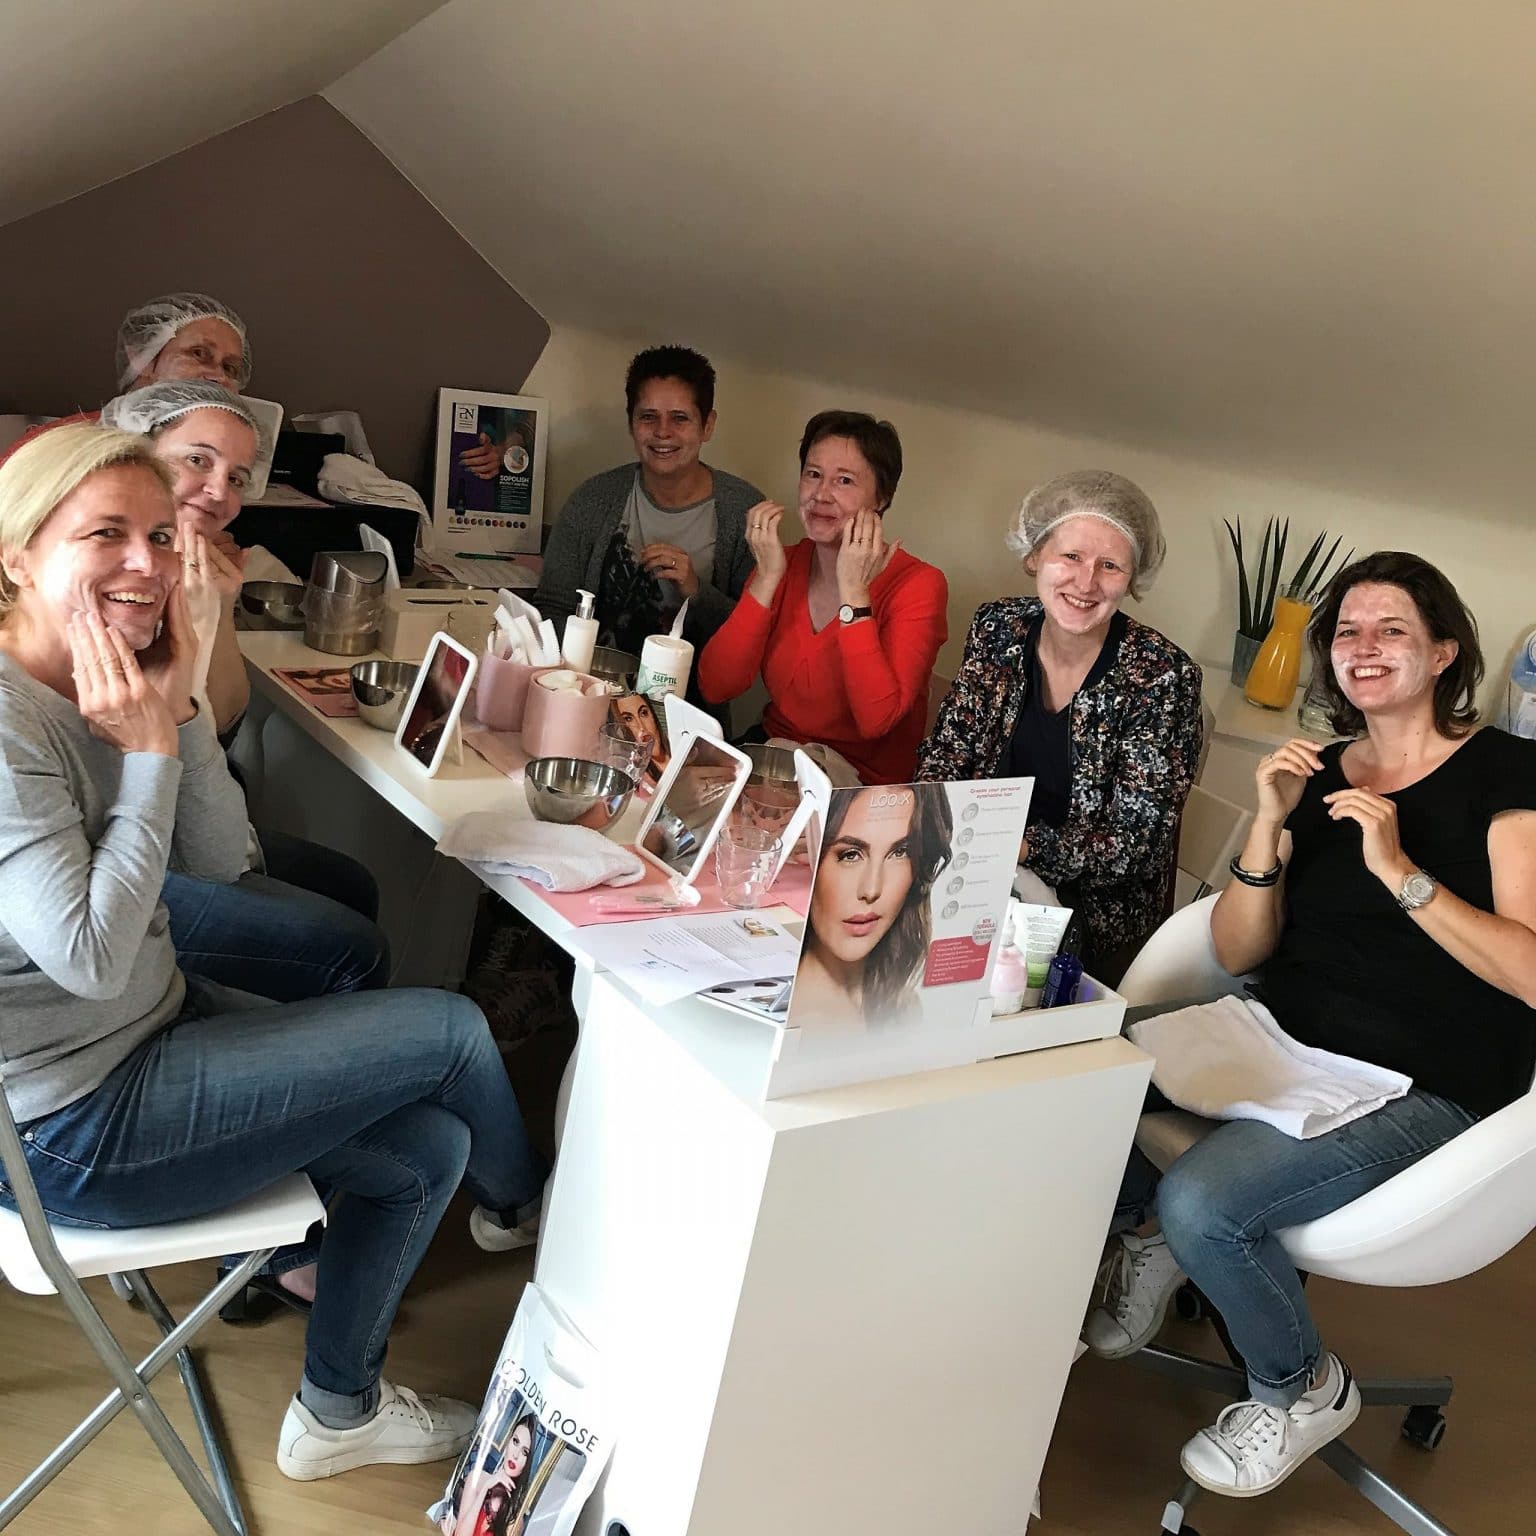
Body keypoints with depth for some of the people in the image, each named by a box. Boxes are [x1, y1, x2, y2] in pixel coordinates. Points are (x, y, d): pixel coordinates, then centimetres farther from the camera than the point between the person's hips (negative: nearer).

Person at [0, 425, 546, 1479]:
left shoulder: (110, 691, 1)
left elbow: (221, 862, 0)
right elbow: (89, 957, -27)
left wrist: (180, 710, -13)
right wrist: (149, 753, -24)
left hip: (155, 1022, 9)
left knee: (426, 1147, 7)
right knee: (453, 1030, -4)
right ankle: (518, 1206, 28)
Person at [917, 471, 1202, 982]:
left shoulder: (1161, 676, -15)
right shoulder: (997, 628, -3)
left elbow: (1133, 843, -16)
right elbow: (944, 756, 2)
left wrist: (1022, 845, -30)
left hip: (1096, 919, -3)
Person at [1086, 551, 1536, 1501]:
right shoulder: (1319, 774, 10)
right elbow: (1238, 953, 5)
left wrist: (1399, 870, -23)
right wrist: (1272, 826, -9)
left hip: (1420, 1089, -5)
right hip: (1283, 1041, 6)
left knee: (1202, 1201, -27)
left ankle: (1305, 1391, 4)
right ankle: (1145, 1229, 14)